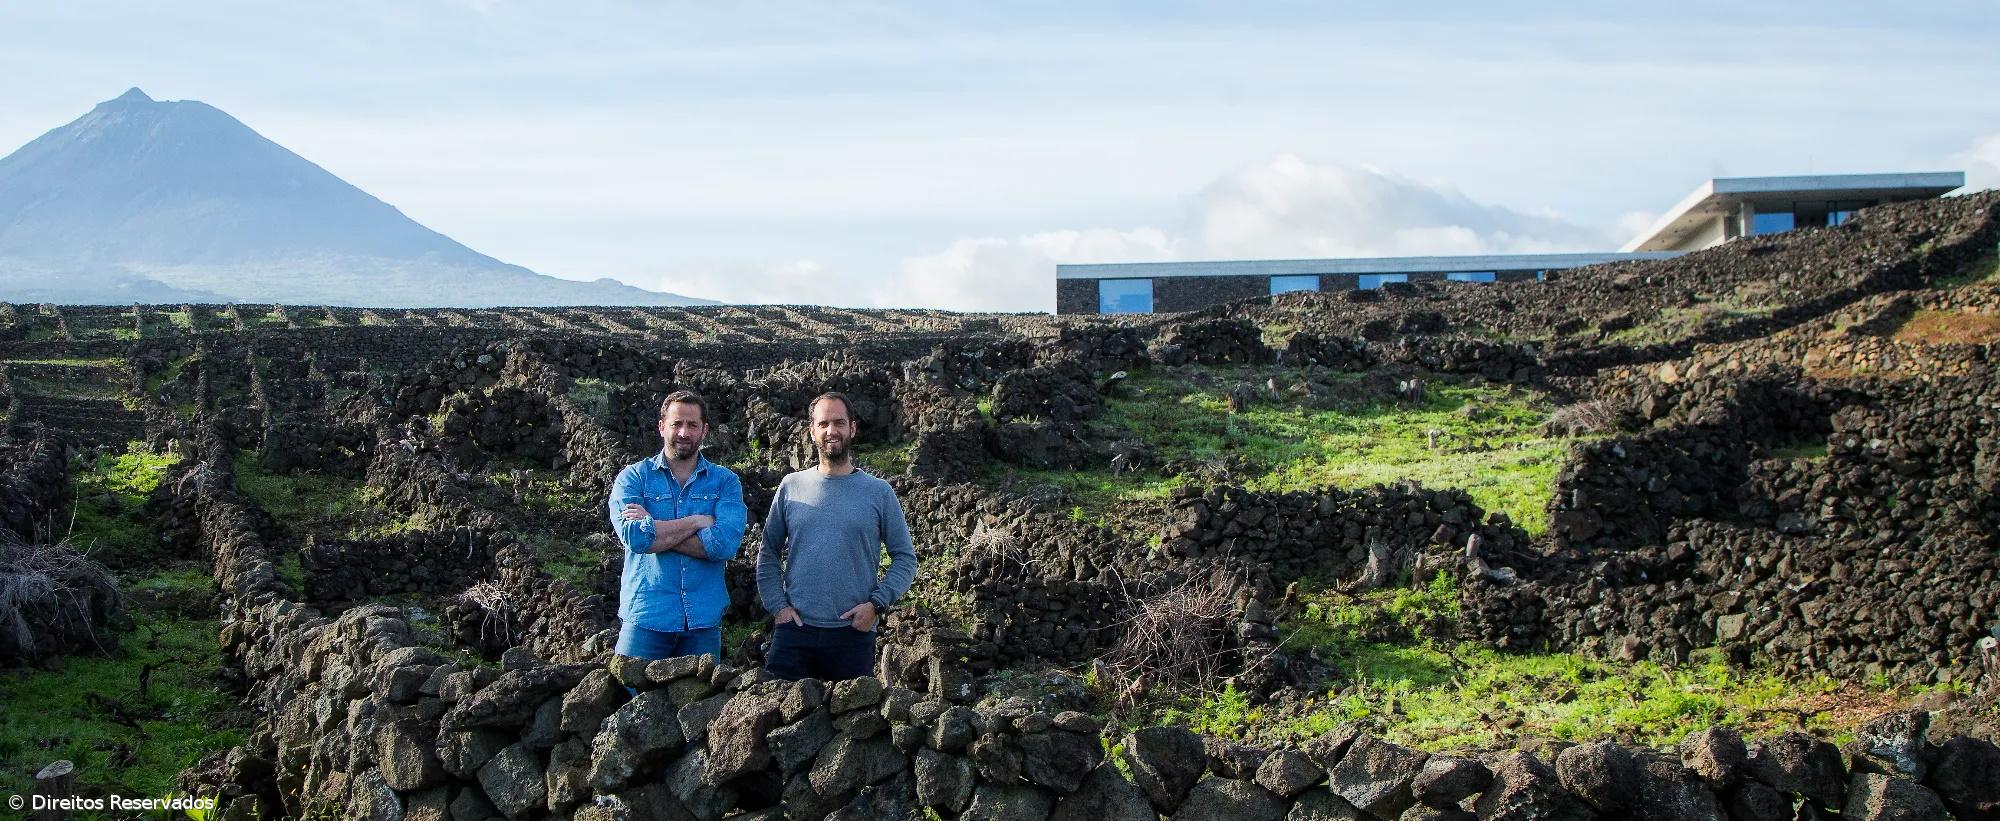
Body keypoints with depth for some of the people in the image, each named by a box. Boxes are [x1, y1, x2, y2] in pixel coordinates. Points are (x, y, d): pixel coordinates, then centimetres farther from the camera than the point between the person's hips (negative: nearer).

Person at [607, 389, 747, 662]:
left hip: (704, 619, 2)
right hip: (645, 617, -1)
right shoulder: (633, 477, 3)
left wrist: (655, 531, -12)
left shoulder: (725, 481, 6)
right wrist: (698, 521, -11)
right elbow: (633, 536, -15)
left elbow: (727, 543, -12)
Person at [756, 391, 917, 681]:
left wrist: (877, 604, -7)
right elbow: (768, 554, 11)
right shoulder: (791, 487, 7)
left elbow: (905, 559, 5)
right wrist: (778, 605, -1)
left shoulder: (879, 493, 3)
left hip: (854, 633, 0)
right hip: (794, 629, 1)